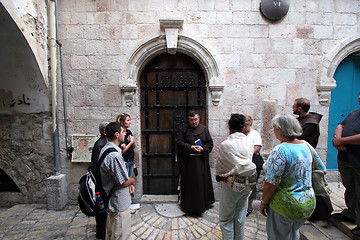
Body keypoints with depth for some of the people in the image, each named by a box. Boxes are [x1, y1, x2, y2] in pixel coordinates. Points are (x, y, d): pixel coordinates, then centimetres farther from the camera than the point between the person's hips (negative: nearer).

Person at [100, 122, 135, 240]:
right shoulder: (114, 156, -30)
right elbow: (124, 181, -24)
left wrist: (129, 183, 4)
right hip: (119, 204, -10)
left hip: (112, 202, 10)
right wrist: (132, 181, -2)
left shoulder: (106, 149, 5)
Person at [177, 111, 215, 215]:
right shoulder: (183, 129, 1)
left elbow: (210, 143, 5)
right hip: (187, 160, -2)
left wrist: (203, 149, -13)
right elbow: (179, 142, -6)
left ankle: (203, 203, 27)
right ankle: (189, 205, 18)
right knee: (189, 181, 3)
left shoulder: (204, 129, 7)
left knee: (202, 181, 8)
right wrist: (190, 147, -18)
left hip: (201, 160, 2)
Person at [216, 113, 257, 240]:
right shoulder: (249, 142, -3)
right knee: (240, 217, 20)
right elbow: (249, 161, 4)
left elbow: (219, 167, -14)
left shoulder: (224, 145, -19)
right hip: (247, 184, 6)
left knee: (226, 218, 11)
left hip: (231, 184, -5)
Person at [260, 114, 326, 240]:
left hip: (286, 206, -7)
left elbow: (271, 183, -24)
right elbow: (321, 169, 12)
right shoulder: (307, 146, -2)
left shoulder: (280, 150, -25)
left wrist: (263, 202, -12)